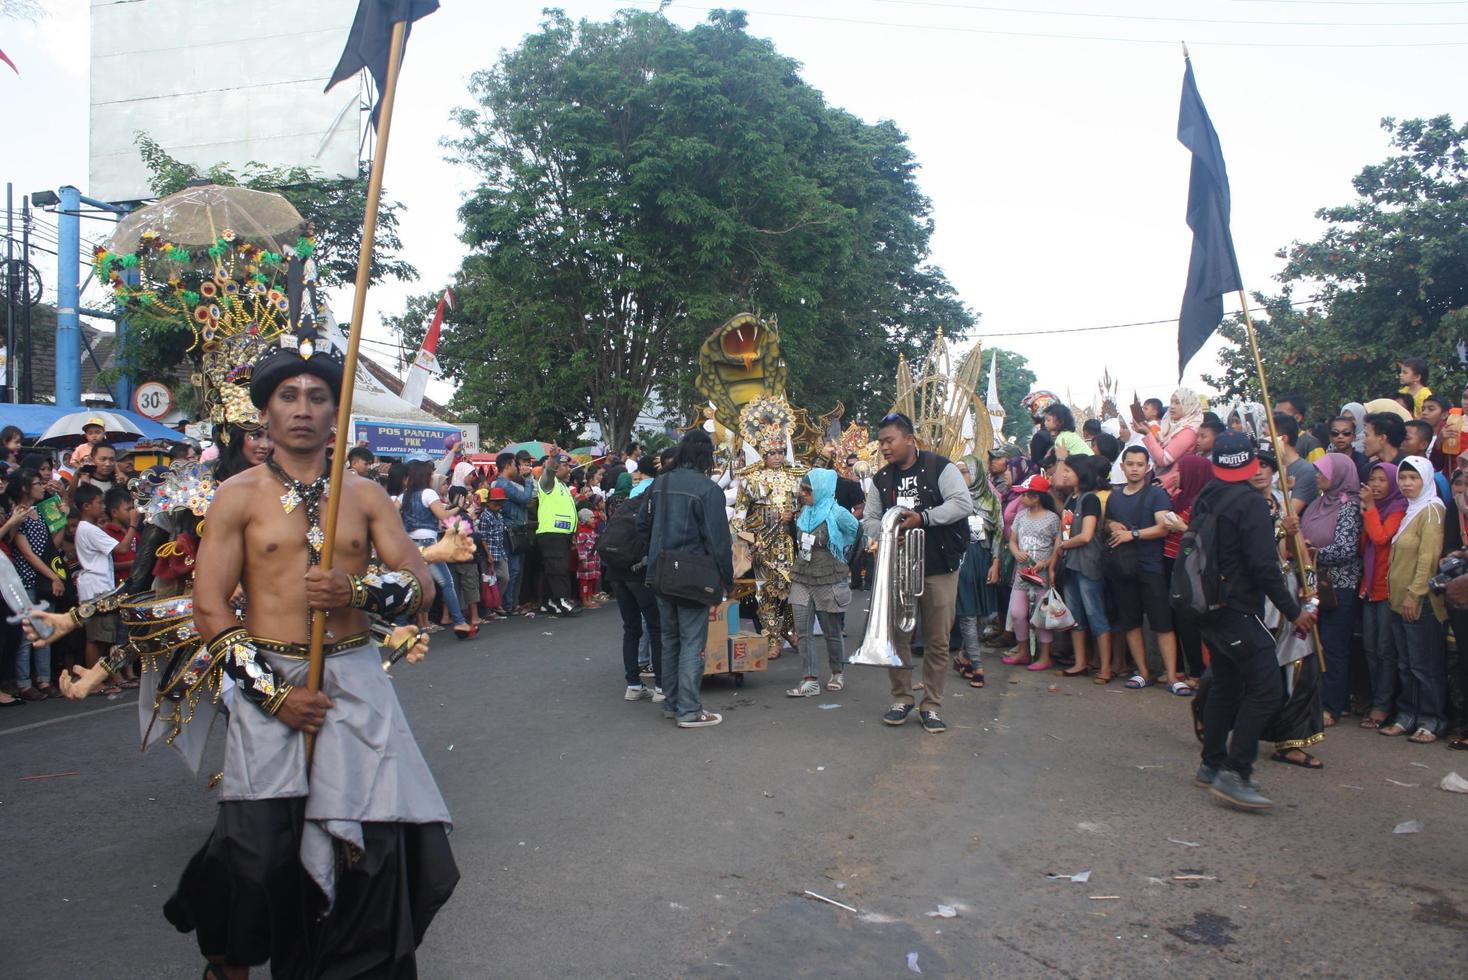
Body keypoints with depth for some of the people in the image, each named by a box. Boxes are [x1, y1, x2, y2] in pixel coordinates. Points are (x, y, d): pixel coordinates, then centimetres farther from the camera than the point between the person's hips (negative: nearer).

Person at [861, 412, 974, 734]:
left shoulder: (939, 468, -5)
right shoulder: (881, 479, 10)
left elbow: (962, 503, -15)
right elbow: (869, 519, 11)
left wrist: (922, 518, -23)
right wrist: (886, 533, -11)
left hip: (938, 569, -4)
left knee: (937, 641, 2)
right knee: (897, 636, 6)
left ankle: (932, 705, 12)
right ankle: (902, 699, 21)